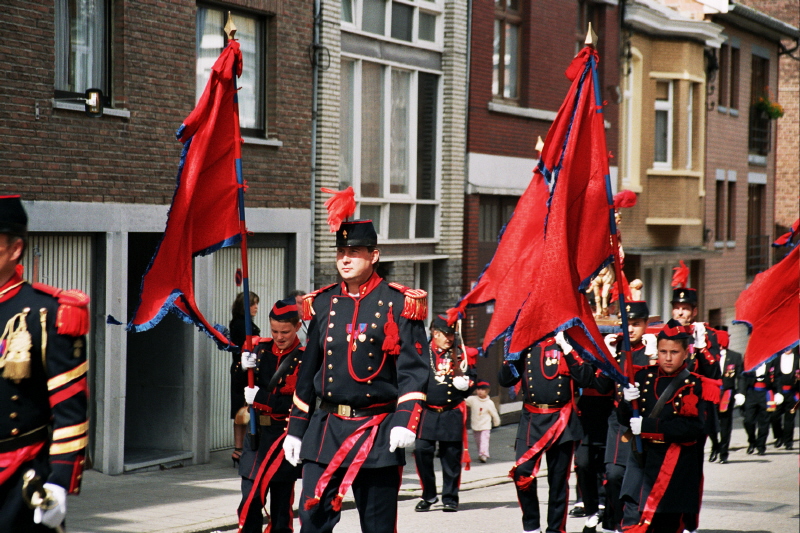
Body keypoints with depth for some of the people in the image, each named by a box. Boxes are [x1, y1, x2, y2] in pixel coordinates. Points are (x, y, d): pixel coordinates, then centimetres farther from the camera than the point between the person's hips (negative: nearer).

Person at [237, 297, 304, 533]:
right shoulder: (261, 348, 4)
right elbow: (243, 388, 8)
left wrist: (260, 397, -20)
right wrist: (245, 369, -13)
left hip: (285, 436, -4)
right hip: (257, 433, 4)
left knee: (281, 503, 5)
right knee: (249, 503, 1)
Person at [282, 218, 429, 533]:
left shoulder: (399, 304, -3)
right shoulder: (323, 303, 10)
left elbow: (413, 369, -8)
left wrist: (405, 421, -21)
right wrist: (296, 428, 15)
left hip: (378, 433, -4)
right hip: (326, 428, 4)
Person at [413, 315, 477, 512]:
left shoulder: (460, 354, 10)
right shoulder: (422, 352, 4)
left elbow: (471, 378, 16)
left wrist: (465, 383, -4)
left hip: (452, 413, 1)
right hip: (427, 412, -1)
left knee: (451, 455, 2)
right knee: (422, 451, -7)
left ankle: (450, 497, 12)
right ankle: (428, 496, 7)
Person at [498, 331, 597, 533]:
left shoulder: (570, 341, 2)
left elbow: (585, 379, -11)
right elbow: (505, 380, 5)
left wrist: (566, 349, -18)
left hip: (561, 421, -2)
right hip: (531, 420, 2)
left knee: (558, 479, 2)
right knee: (522, 473, -10)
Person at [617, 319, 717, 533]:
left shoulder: (695, 386, -4)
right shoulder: (644, 377, 5)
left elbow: (693, 428, -16)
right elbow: (625, 419, 8)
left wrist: (649, 426, -21)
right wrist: (627, 402, -16)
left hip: (675, 466, -2)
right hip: (642, 458, 2)